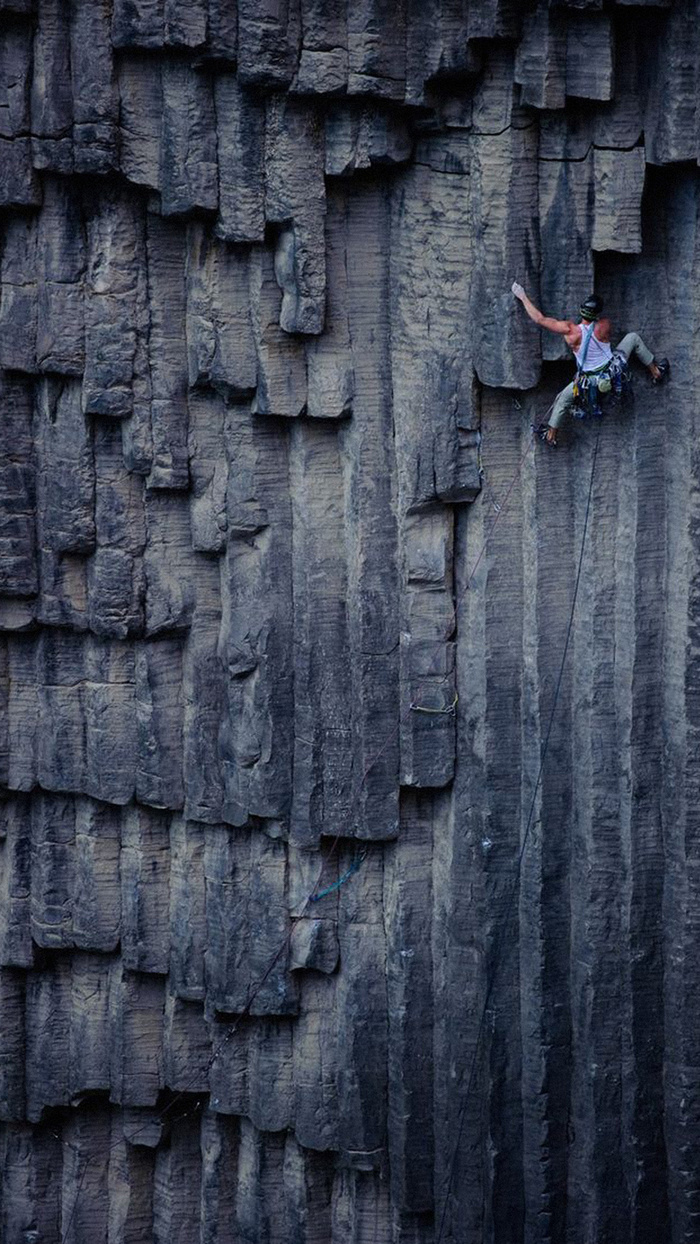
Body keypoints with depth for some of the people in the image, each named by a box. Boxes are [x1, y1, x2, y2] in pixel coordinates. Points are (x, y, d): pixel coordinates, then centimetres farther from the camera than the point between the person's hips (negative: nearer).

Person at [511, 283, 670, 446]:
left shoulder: (570, 330, -25)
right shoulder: (604, 325, -21)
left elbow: (540, 319, -19)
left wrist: (523, 297, -7)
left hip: (591, 382, -1)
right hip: (616, 375, 1)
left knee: (563, 399, 21)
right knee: (633, 337, 19)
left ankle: (551, 436, 29)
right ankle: (656, 373, 30)